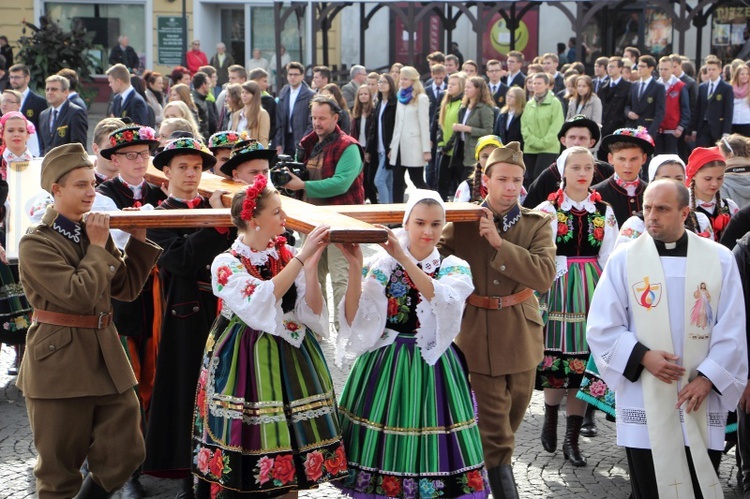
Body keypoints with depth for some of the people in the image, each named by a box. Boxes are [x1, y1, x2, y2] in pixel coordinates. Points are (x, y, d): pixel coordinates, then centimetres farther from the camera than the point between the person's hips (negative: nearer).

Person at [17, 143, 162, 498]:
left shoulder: (95, 232, 9)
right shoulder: (36, 244, -11)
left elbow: (127, 288, 8)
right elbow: (79, 295, -22)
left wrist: (138, 240, 0)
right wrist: (97, 247, -13)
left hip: (106, 358, 6)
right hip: (60, 363, -6)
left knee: (125, 453, 5)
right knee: (60, 467, 5)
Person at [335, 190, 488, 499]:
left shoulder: (455, 269, 1)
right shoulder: (381, 265, 1)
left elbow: (441, 300, -21)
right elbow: (355, 320, -8)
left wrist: (403, 258, -28)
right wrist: (355, 267, -18)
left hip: (431, 368, 0)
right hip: (383, 366, 0)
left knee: (428, 451, 2)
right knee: (379, 451, 5)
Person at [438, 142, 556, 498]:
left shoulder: (537, 224, -1)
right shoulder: (462, 222, -3)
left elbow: (545, 276, -17)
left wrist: (499, 243, -23)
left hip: (521, 338, 3)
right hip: (478, 338, -3)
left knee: (507, 425, 17)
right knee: (496, 439, -4)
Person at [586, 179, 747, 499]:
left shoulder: (720, 259, 3)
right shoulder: (623, 260, 2)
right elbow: (602, 328, 0)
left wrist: (707, 378, -9)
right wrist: (643, 356, -14)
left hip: (702, 404, 1)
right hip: (644, 401, 0)